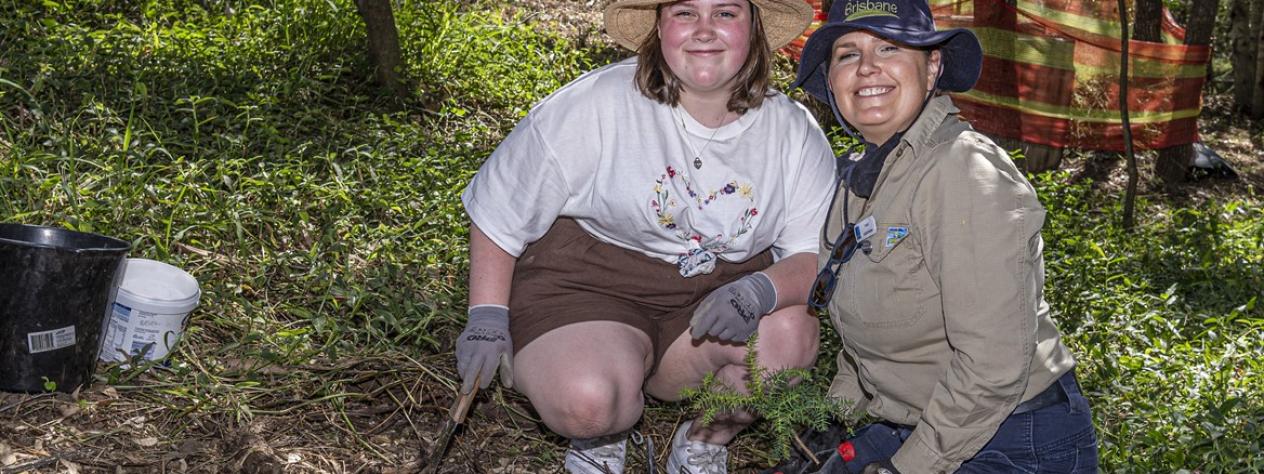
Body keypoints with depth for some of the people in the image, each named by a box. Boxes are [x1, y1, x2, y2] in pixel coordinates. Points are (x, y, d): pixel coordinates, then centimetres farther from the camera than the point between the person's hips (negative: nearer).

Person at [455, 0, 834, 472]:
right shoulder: (596, 104, -14)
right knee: (587, 401, -32)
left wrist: (762, 291, -28)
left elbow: (818, 259, -6)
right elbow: (500, 205, -4)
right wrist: (487, 317, -5)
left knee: (791, 330, -27)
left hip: (714, 292, 3)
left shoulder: (796, 132, -5)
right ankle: (598, 432, 9)